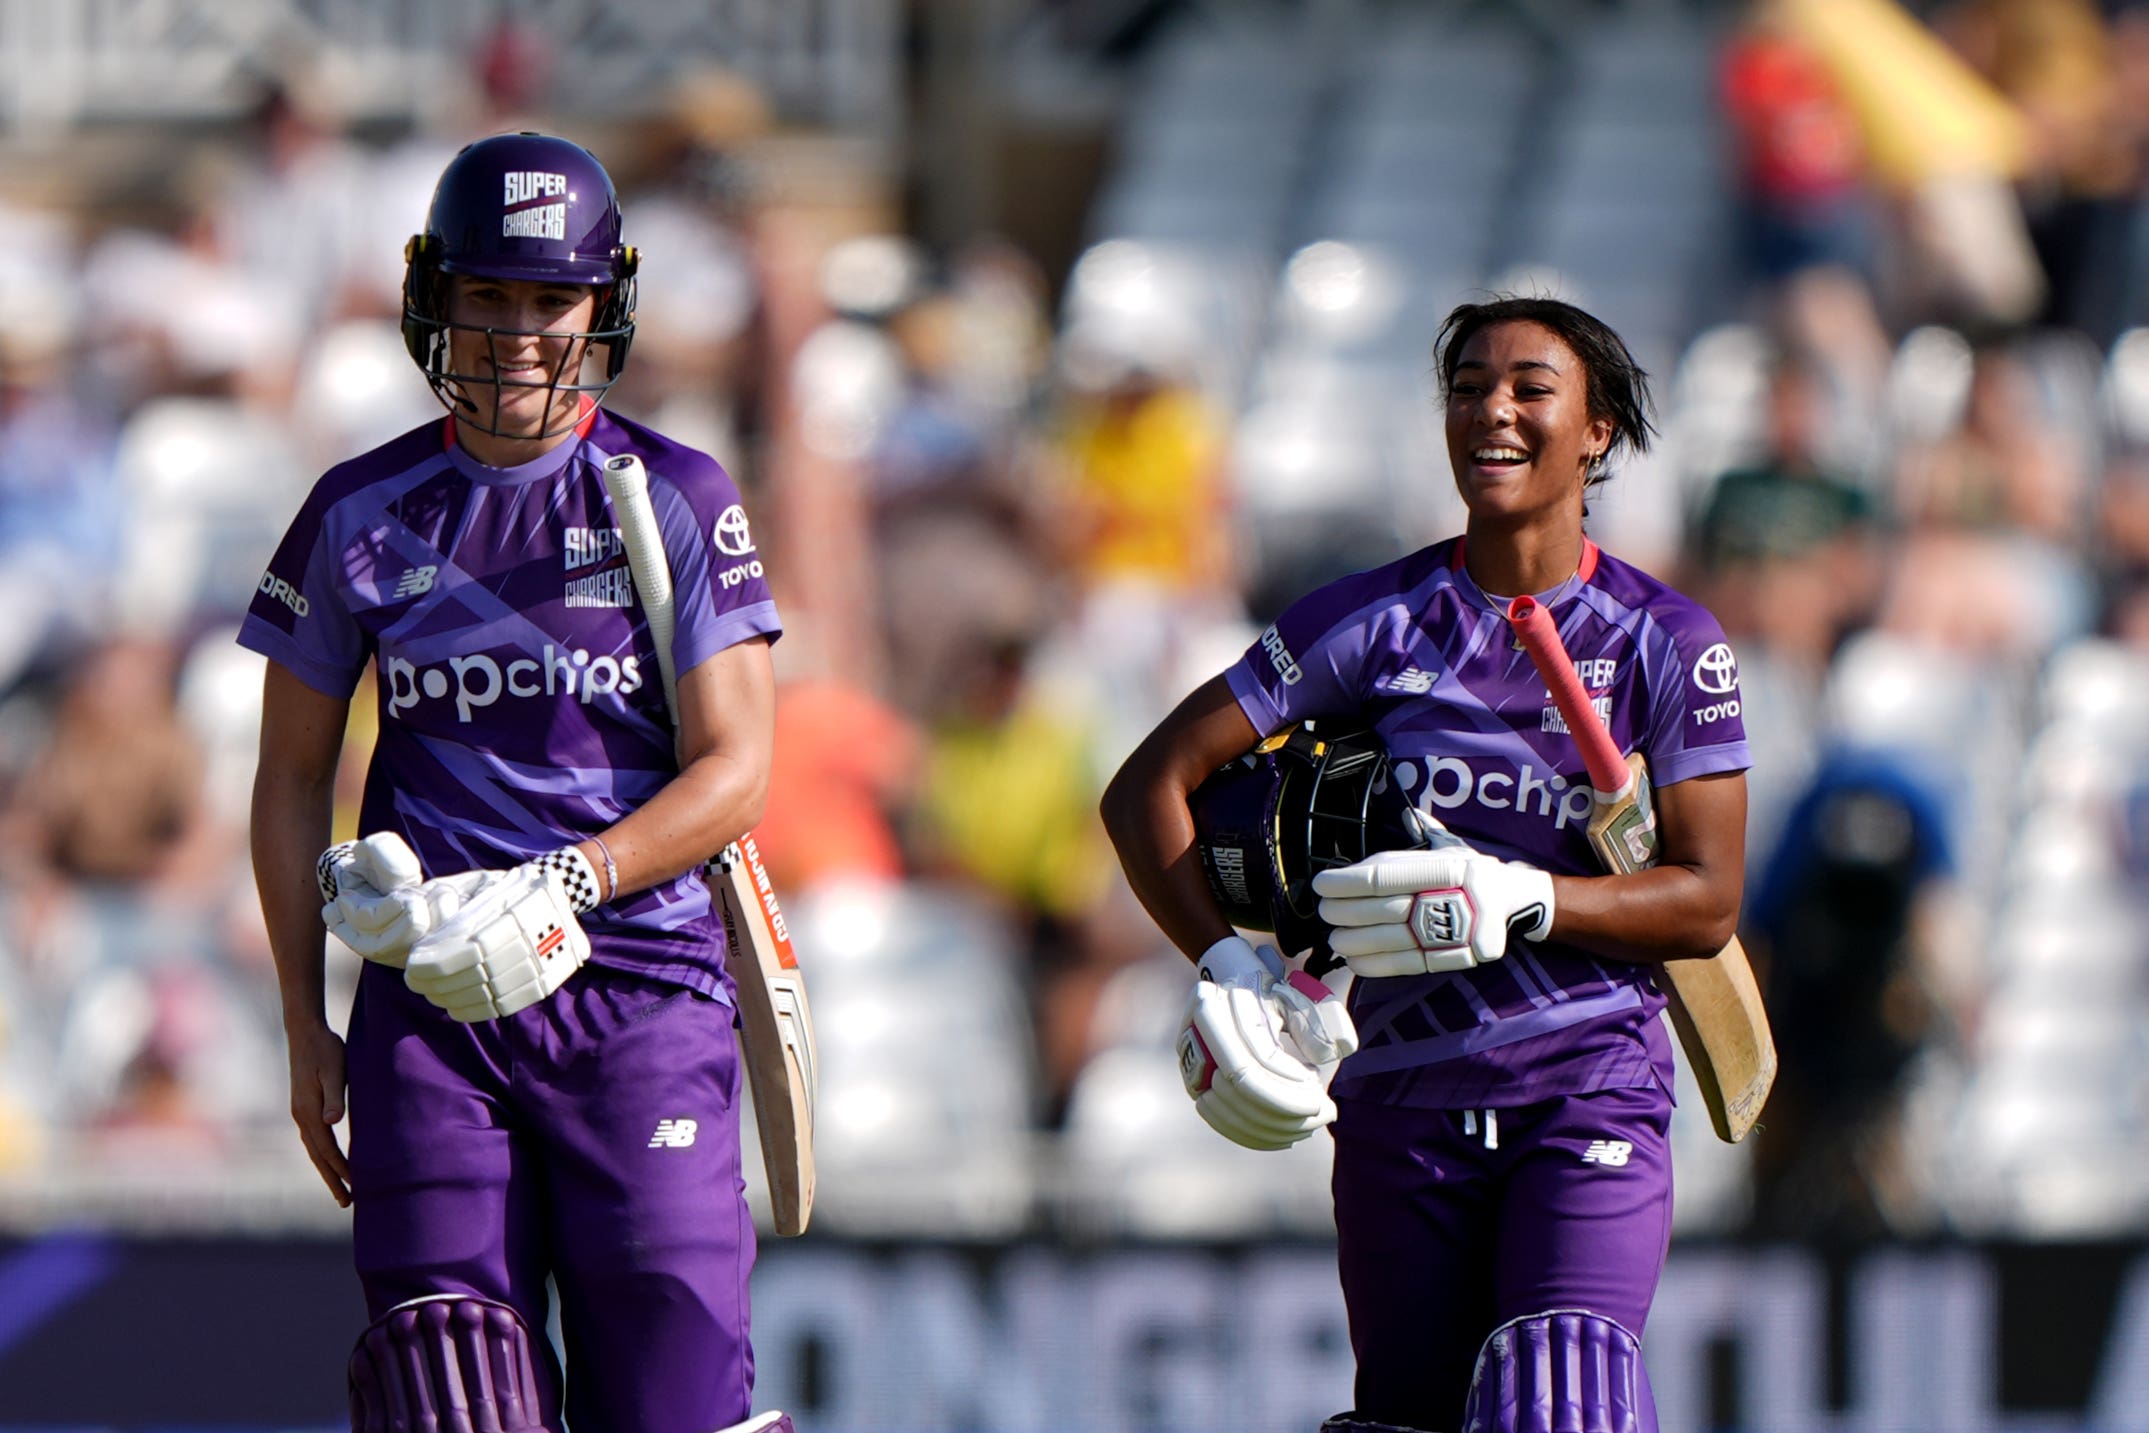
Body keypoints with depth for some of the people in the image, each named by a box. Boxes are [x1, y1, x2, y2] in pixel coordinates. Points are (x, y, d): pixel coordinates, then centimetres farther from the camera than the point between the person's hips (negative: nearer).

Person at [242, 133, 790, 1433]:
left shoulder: (679, 500, 4)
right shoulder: (363, 517, 10)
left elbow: (733, 776, -2)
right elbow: (293, 779, 17)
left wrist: (567, 885, -16)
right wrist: (306, 1026, 10)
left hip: (639, 988, -1)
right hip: (428, 996, 1)